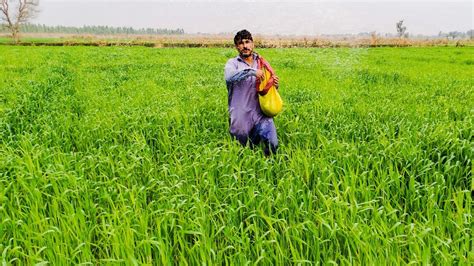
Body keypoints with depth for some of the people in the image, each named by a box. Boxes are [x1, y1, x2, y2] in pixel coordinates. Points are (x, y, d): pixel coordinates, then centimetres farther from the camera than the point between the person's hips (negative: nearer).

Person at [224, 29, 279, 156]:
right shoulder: (233, 63, 1)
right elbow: (229, 77, -22)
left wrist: (275, 85, -3)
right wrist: (251, 71, -27)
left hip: (261, 113, 2)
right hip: (240, 116, -2)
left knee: (272, 144, -14)